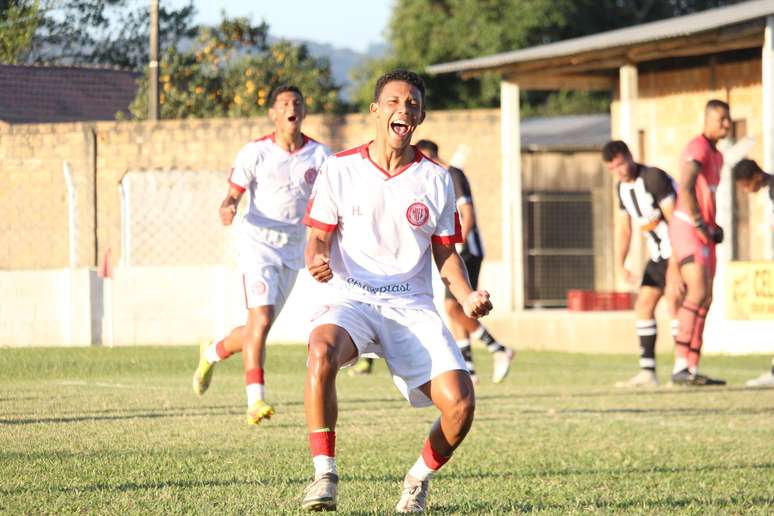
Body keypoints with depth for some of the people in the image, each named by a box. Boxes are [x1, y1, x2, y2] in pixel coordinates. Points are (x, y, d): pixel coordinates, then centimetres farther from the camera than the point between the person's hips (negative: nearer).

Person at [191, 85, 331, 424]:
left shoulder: (318, 156, 2)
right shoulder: (256, 152, -5)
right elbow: (233, 194, -3)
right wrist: (227, 209, -26)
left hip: (293, 250, 4)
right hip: (259, 243, -4)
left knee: (258, 329, 11)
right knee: (261, 319, -20)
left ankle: (212, 354, 40)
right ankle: (255, 401, -19)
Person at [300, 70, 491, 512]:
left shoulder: (436, 180, 6)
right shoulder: (340, 169, 2)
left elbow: (446, 254, 12)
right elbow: (319, 236, 5)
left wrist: (468, 297, -7)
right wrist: (318, 259, -20)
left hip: (412, 307, 2)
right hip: (350, 299, -2)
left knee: (460, 404, -18)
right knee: (322, 351, -37)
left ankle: (419, 480, 13)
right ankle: (325, 476, -24)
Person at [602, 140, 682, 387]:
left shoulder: (654, 178, -17)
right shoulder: (622, 188, 9)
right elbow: (625, 229, 17)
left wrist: (674, 264, -23)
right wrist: (621, 264, 4)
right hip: (658, 255, 9)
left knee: (673, 304, -17)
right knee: (643, 307, 4)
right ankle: (647, 372, 5)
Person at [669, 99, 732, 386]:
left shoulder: (717, 156, 20)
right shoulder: (698, 148, -13)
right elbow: (686, 187, -28)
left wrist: (713, 227, 17)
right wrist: (700, 224, -25)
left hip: (704, 233, 10)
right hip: (686, 229, -10)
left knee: (705, 299, 8)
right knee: (697, 293, -20)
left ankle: (692, 370, 9)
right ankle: (680, 368, -25)